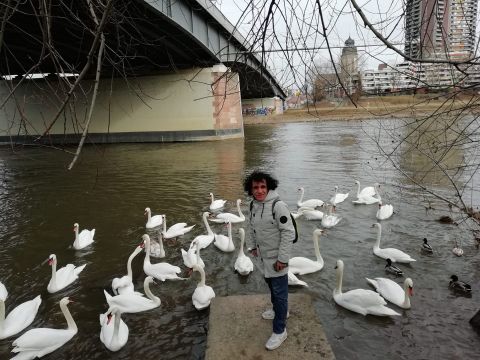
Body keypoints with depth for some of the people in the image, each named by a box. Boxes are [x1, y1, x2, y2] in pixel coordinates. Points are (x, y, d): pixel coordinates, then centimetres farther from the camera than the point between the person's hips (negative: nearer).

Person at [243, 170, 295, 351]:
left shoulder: (278, 206, -26)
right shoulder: (253, 205, -2)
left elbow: (289, 233, -24)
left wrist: (282, 259, -22)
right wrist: (254, 246, 18)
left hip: (276, 258, -7)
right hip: (264, 255, 8)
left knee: (279, 292, 4)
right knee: (271, 285, 26)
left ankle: (279, 331, 19)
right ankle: (279, 310, 50)